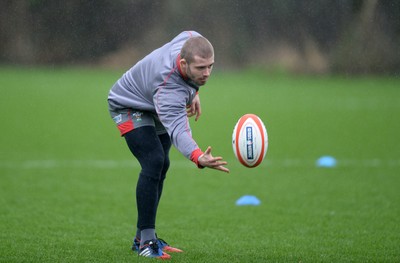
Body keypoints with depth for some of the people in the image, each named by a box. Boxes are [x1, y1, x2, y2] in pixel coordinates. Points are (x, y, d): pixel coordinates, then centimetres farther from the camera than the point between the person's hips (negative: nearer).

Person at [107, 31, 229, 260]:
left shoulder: (191, 40, -27)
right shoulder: (169, 89, -47)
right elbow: (178, 130, -58)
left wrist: (193, 91, 2)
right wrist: (198, 157, -77)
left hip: (154, 107, 9)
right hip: (129, 107, -9)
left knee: (161, 166, 10)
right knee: (154, 162, -24)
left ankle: (142, 237, 21)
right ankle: (146, 241, -17)